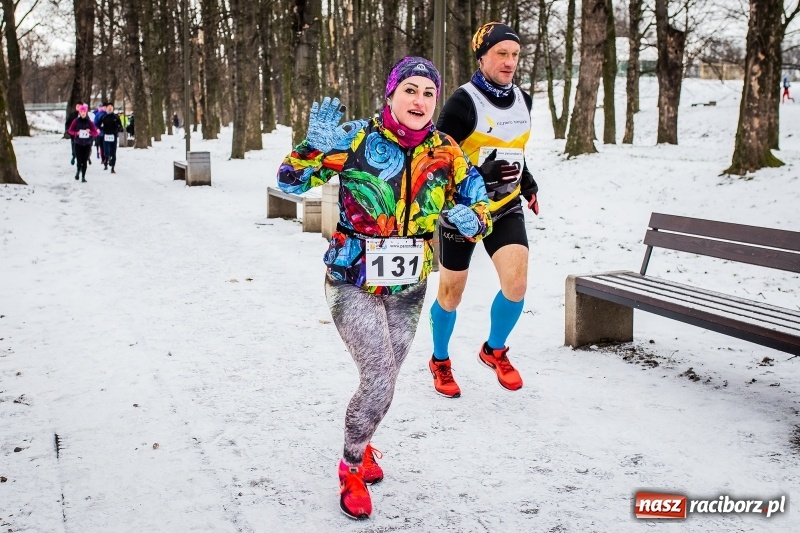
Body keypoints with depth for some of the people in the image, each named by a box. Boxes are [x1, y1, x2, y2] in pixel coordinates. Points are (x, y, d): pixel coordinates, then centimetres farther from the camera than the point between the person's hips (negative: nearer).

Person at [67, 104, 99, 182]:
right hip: (78, 143, 0)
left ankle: (83, 176, 9)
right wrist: (76, 133, -13)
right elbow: (70, 130, 7)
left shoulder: (89, 122, 1)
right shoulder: (76, 121, 0)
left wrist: (90, 132, -17)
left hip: (87, 144, 0)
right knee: (79, 160, -4)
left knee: (84, 161, 0)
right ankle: (78, 171, 27)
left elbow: (96, 133, 3)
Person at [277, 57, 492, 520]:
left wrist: (472, 219, -21)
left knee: (385, 379, 17)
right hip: (354, 284, -4)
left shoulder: (446, 152, -5)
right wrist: (316, 146, -30)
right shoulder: (357, 139, -14)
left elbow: (478, 205, 3)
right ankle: (352, 467, 12)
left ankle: (361, 441, 48)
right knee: (380, 378, -14)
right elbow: (290, 182, -11)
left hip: (408, 289, 4)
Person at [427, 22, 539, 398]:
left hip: (505, 207, 5)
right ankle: (440, 362, 31)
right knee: (451, 294, 7)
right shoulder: (463, 102, -16)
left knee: (516, 283, -13)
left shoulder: (521, 99, 5)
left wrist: (527, 183, 19)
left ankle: (494, 350, 15)